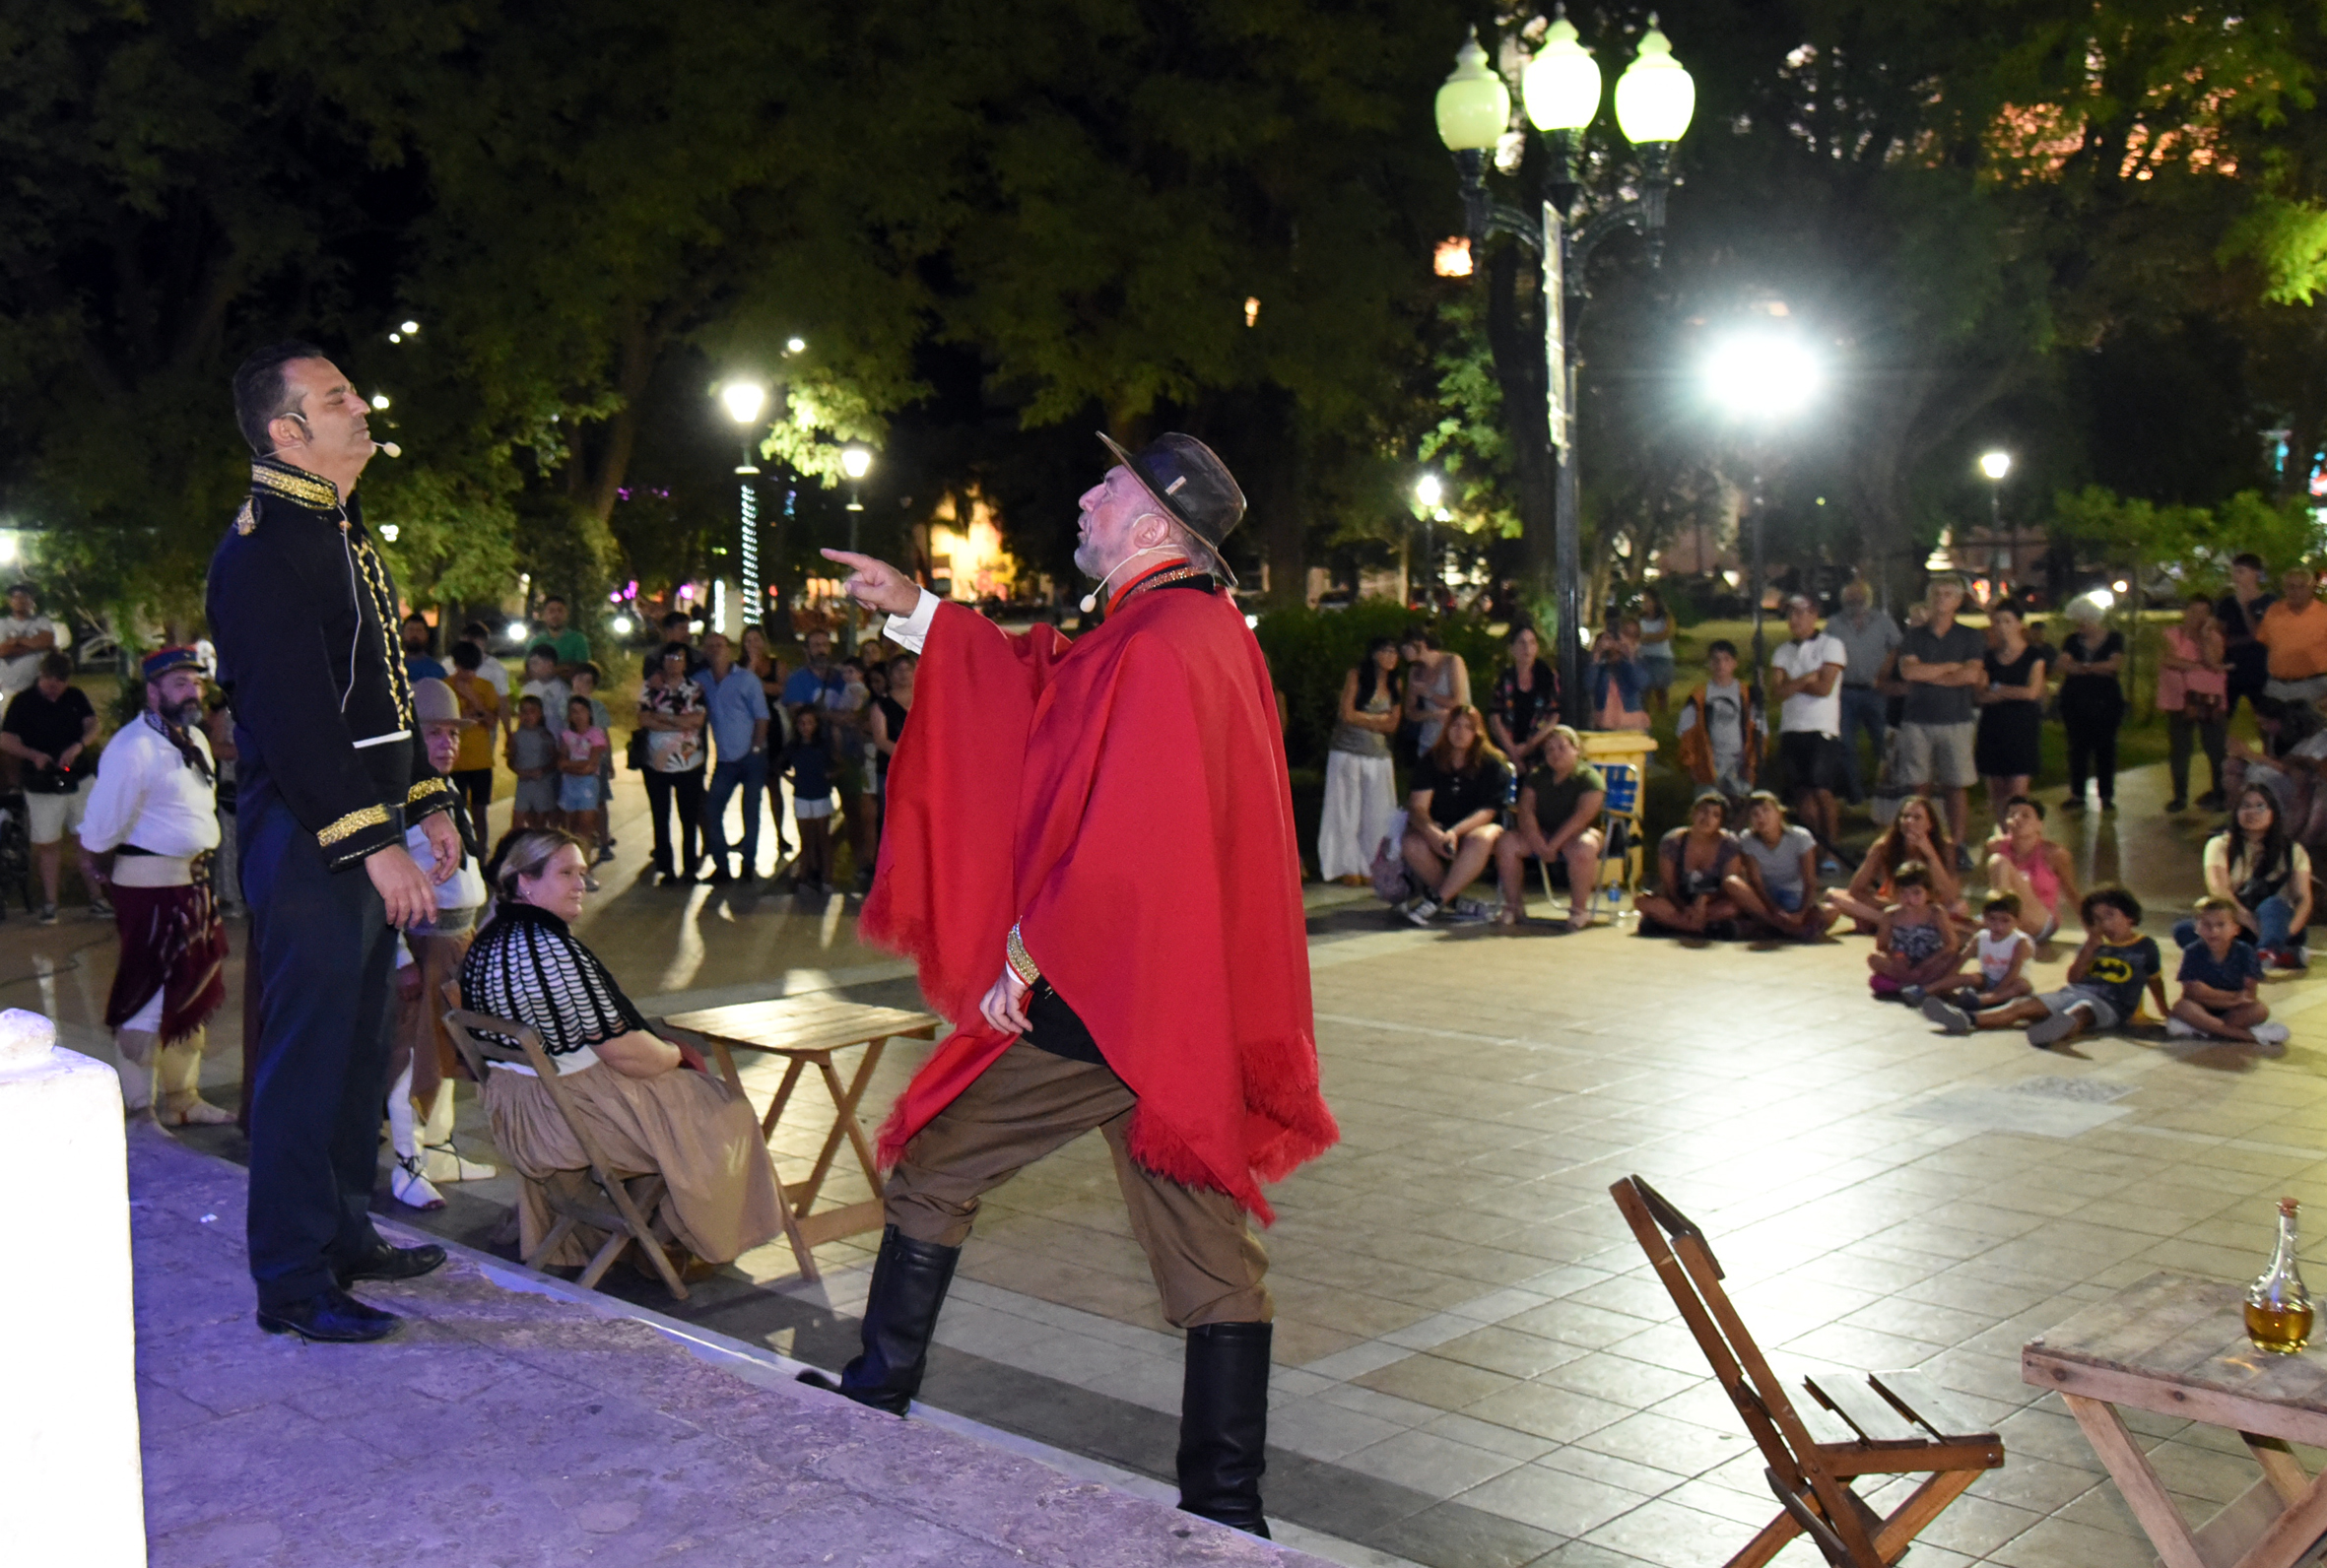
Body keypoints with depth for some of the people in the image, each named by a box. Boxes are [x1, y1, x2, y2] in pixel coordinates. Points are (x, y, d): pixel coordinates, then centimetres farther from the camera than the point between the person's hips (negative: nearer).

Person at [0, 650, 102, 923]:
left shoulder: (75, 697, 5)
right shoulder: (22, 702, -4)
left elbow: (92, 724, 2)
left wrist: (79, 745, -19)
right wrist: (34, 755, -24)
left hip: (79, 780, 2)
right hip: (42, 785, -2)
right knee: (49, 844, 4)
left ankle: (96, 898, 9)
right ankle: (49, 903, 12)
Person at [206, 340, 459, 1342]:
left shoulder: (344, 534, 17)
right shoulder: (261, 551, -15)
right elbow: (291, 722, -22)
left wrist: (425, 801, 19)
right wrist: (372, 842, -24)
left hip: (365, 837, 10)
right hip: (306, 845, -10)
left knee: (359, 1047, 17)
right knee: (307, 1059, -3)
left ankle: (346, 1233, 30)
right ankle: (292, 1285, 6)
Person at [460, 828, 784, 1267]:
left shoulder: (484, 945, 3)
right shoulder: (551, 946, -27)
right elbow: (622, 1051, -25)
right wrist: (676, 1054, -3)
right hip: (573, 1113, -10)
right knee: (721, 1112, 7)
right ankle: (693, 1245, 22)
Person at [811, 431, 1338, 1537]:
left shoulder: (1157, 648, -19)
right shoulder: (1207, 629, 12)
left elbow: (1124, 845, -24)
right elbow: (1045, 683, 25)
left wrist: (1029, 952, -13)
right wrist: (916, 612, 25)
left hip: (1094, 992, -9)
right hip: (1185, 1006, 9)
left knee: (932, 1173, 12)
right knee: (1211, 1254, 8)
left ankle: (873, 1406, 26)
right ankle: (1228, 1509, 14)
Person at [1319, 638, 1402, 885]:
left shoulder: (1394, 684, 12)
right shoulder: (1355, 677, -3)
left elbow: (1392, 726, 7)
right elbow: (1347, 714, -11)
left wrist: (1364, 720, -8)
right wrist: (1379, 719, -3)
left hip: (1379, 755, 5)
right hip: (1348, 751, -5)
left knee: (1378, 814, 0)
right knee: (1347, 811, -3)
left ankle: (1369, 867, 6)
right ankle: (1347, 869, 0)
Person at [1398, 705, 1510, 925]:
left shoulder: (1492, 764, -3)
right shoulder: (1430, 761, 4)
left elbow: (1488, 811, -11)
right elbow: (1417, 806, -6)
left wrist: (1455, 832, -27)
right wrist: (1433, 833, -27)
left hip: (1477, 826, -2)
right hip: (1438, 828, 2)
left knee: (1481, 839, -38)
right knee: (1411, 844, -30)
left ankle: (1435, 899, -32)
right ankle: (1456, 903, -21)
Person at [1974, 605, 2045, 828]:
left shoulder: (2033, 657, 3)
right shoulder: (1987, 658, 10)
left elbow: (2032, 692, -8)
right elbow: (1980, 695, 1)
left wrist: (1998, 690, -1)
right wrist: (2015, 693, -8)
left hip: (2022, 728, -3)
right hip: (1993, 729, 3)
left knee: (2017, 791, -11)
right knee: (1996, 791, 3)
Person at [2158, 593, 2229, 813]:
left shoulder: (2213, 638, 5)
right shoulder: (2171, 635, 4)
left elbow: (2214, 662, -13)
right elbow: (2167, 660, -13)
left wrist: (2205, 636, -12)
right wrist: (2199, 666, -14)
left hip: (2210, 702, -1)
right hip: (2179, 701, 1)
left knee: (2216, 750, -2)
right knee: (2178, 751, 6)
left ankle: (2219, 795, 9)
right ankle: (2180, 796, 17)